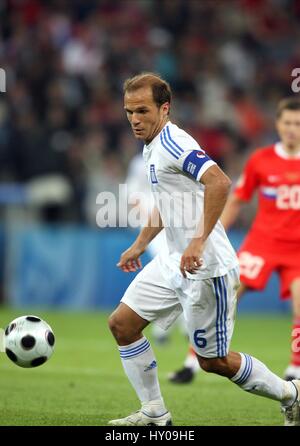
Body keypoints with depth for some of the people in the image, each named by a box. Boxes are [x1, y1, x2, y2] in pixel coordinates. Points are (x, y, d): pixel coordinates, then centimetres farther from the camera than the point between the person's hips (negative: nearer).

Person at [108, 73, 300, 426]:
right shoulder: (153, 147, 12)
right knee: (121, 324, 6)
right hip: (174, 262, 10)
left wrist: (199, 241, -34)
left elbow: (219, 183, -34)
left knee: (214, 361, 0)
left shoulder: (172, 142, -19)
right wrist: (139, 246, 30)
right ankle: (154, 414, 14)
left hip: (205, 267, -10)